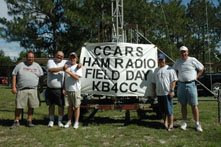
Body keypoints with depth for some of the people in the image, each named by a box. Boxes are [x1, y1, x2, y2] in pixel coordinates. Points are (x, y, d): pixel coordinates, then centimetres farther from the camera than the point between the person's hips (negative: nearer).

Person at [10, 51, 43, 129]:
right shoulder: (20, 65, 5)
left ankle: (29, 121, 17)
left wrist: (41, 87, 10)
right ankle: (16, 122, 13)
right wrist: (13, 87, -5)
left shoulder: (37, 66, 12)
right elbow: (14, 76, 4)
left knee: (31, 106, 4)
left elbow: (41, 77, 15)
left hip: (33, 90, 2)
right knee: (18, 106, 0)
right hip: (21, 90, -2)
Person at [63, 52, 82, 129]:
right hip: (67, 90, 4)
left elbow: (77, 77, -15)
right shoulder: (67, 66, 12)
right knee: (69, 106, 11)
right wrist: (64, 88, 8)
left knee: (76, 106, 2)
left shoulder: (78, 67, -2)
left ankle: (76, 122, 10)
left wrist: (69, 72, -17)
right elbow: (65, 78, 15)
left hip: (75, 90, -4)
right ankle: (69, 121, 21)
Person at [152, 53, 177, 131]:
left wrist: (172, 91, -14)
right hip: (159, 93, 6)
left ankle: (171, 124, 6)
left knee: (169, 109, -4)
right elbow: (153, 82, 21)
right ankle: (165, 123, 22)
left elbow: (173, 81, -7)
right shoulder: (156, 70, 17)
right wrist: (154, 91, 15)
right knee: (163, 110, 11)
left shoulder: (169, 69, -1)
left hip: (167, 93, -6)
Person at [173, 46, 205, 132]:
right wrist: (178, 78, 10)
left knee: (194, 105, -1)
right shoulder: (178, 62, 8)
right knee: (183, 105, 8)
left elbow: (202, 68, 9)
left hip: (191, 84, -3)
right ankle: (184, 123, 18)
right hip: (181, 85, 3)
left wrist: (196, 77, 2)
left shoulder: (193, 60, -1)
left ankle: (197, 123, 9)